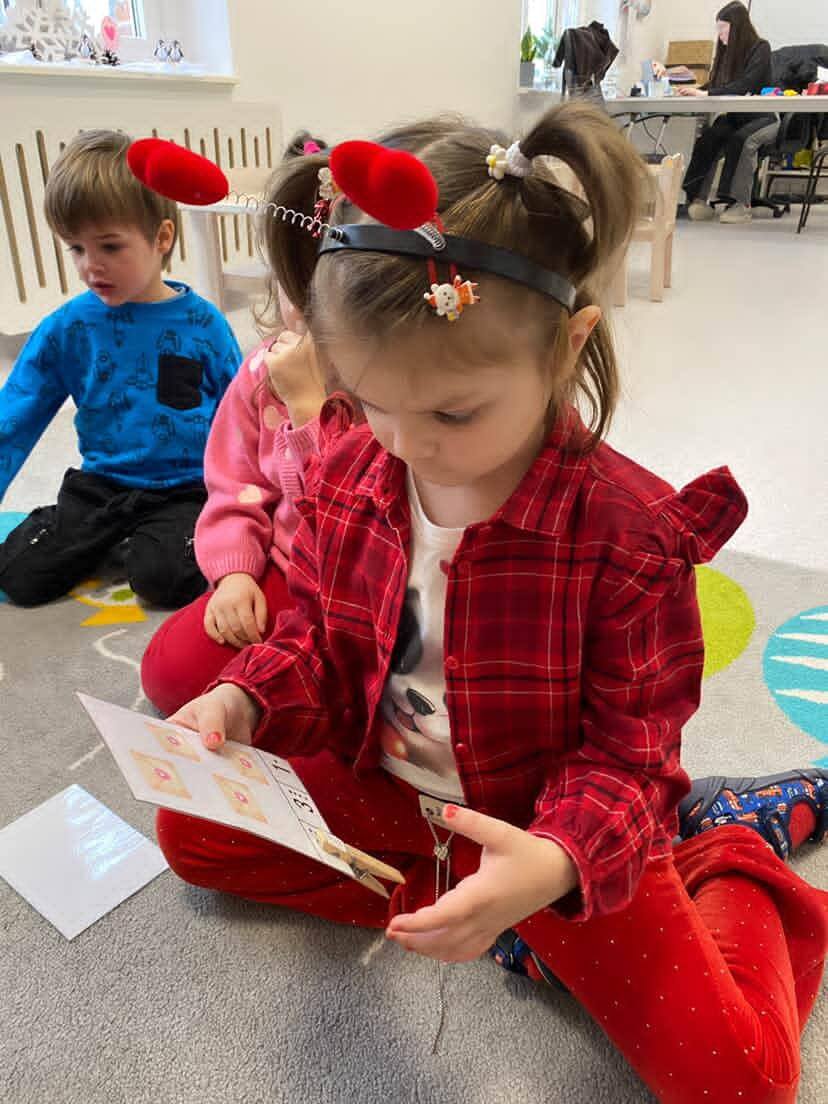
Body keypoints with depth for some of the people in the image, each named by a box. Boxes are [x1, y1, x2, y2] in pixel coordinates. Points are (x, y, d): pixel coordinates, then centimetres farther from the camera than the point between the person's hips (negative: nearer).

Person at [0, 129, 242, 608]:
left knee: (161, 577, -27)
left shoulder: (202, 323, -7)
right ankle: (116, 535, 15)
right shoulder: (67, 327, -4)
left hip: (186, 487, -2)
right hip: (101, 484, 3)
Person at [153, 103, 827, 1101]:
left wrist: (554, 864, -36)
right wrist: (242, 703, -18)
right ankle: (476, 910, -2)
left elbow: (626, 751, -16)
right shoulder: (351, 473, -10)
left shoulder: (631, 531, -24)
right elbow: (315, 640, 3)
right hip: (381, 788, 5)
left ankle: (730, 858, 15)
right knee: (193, 830, -2)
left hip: (554, 824, -4)